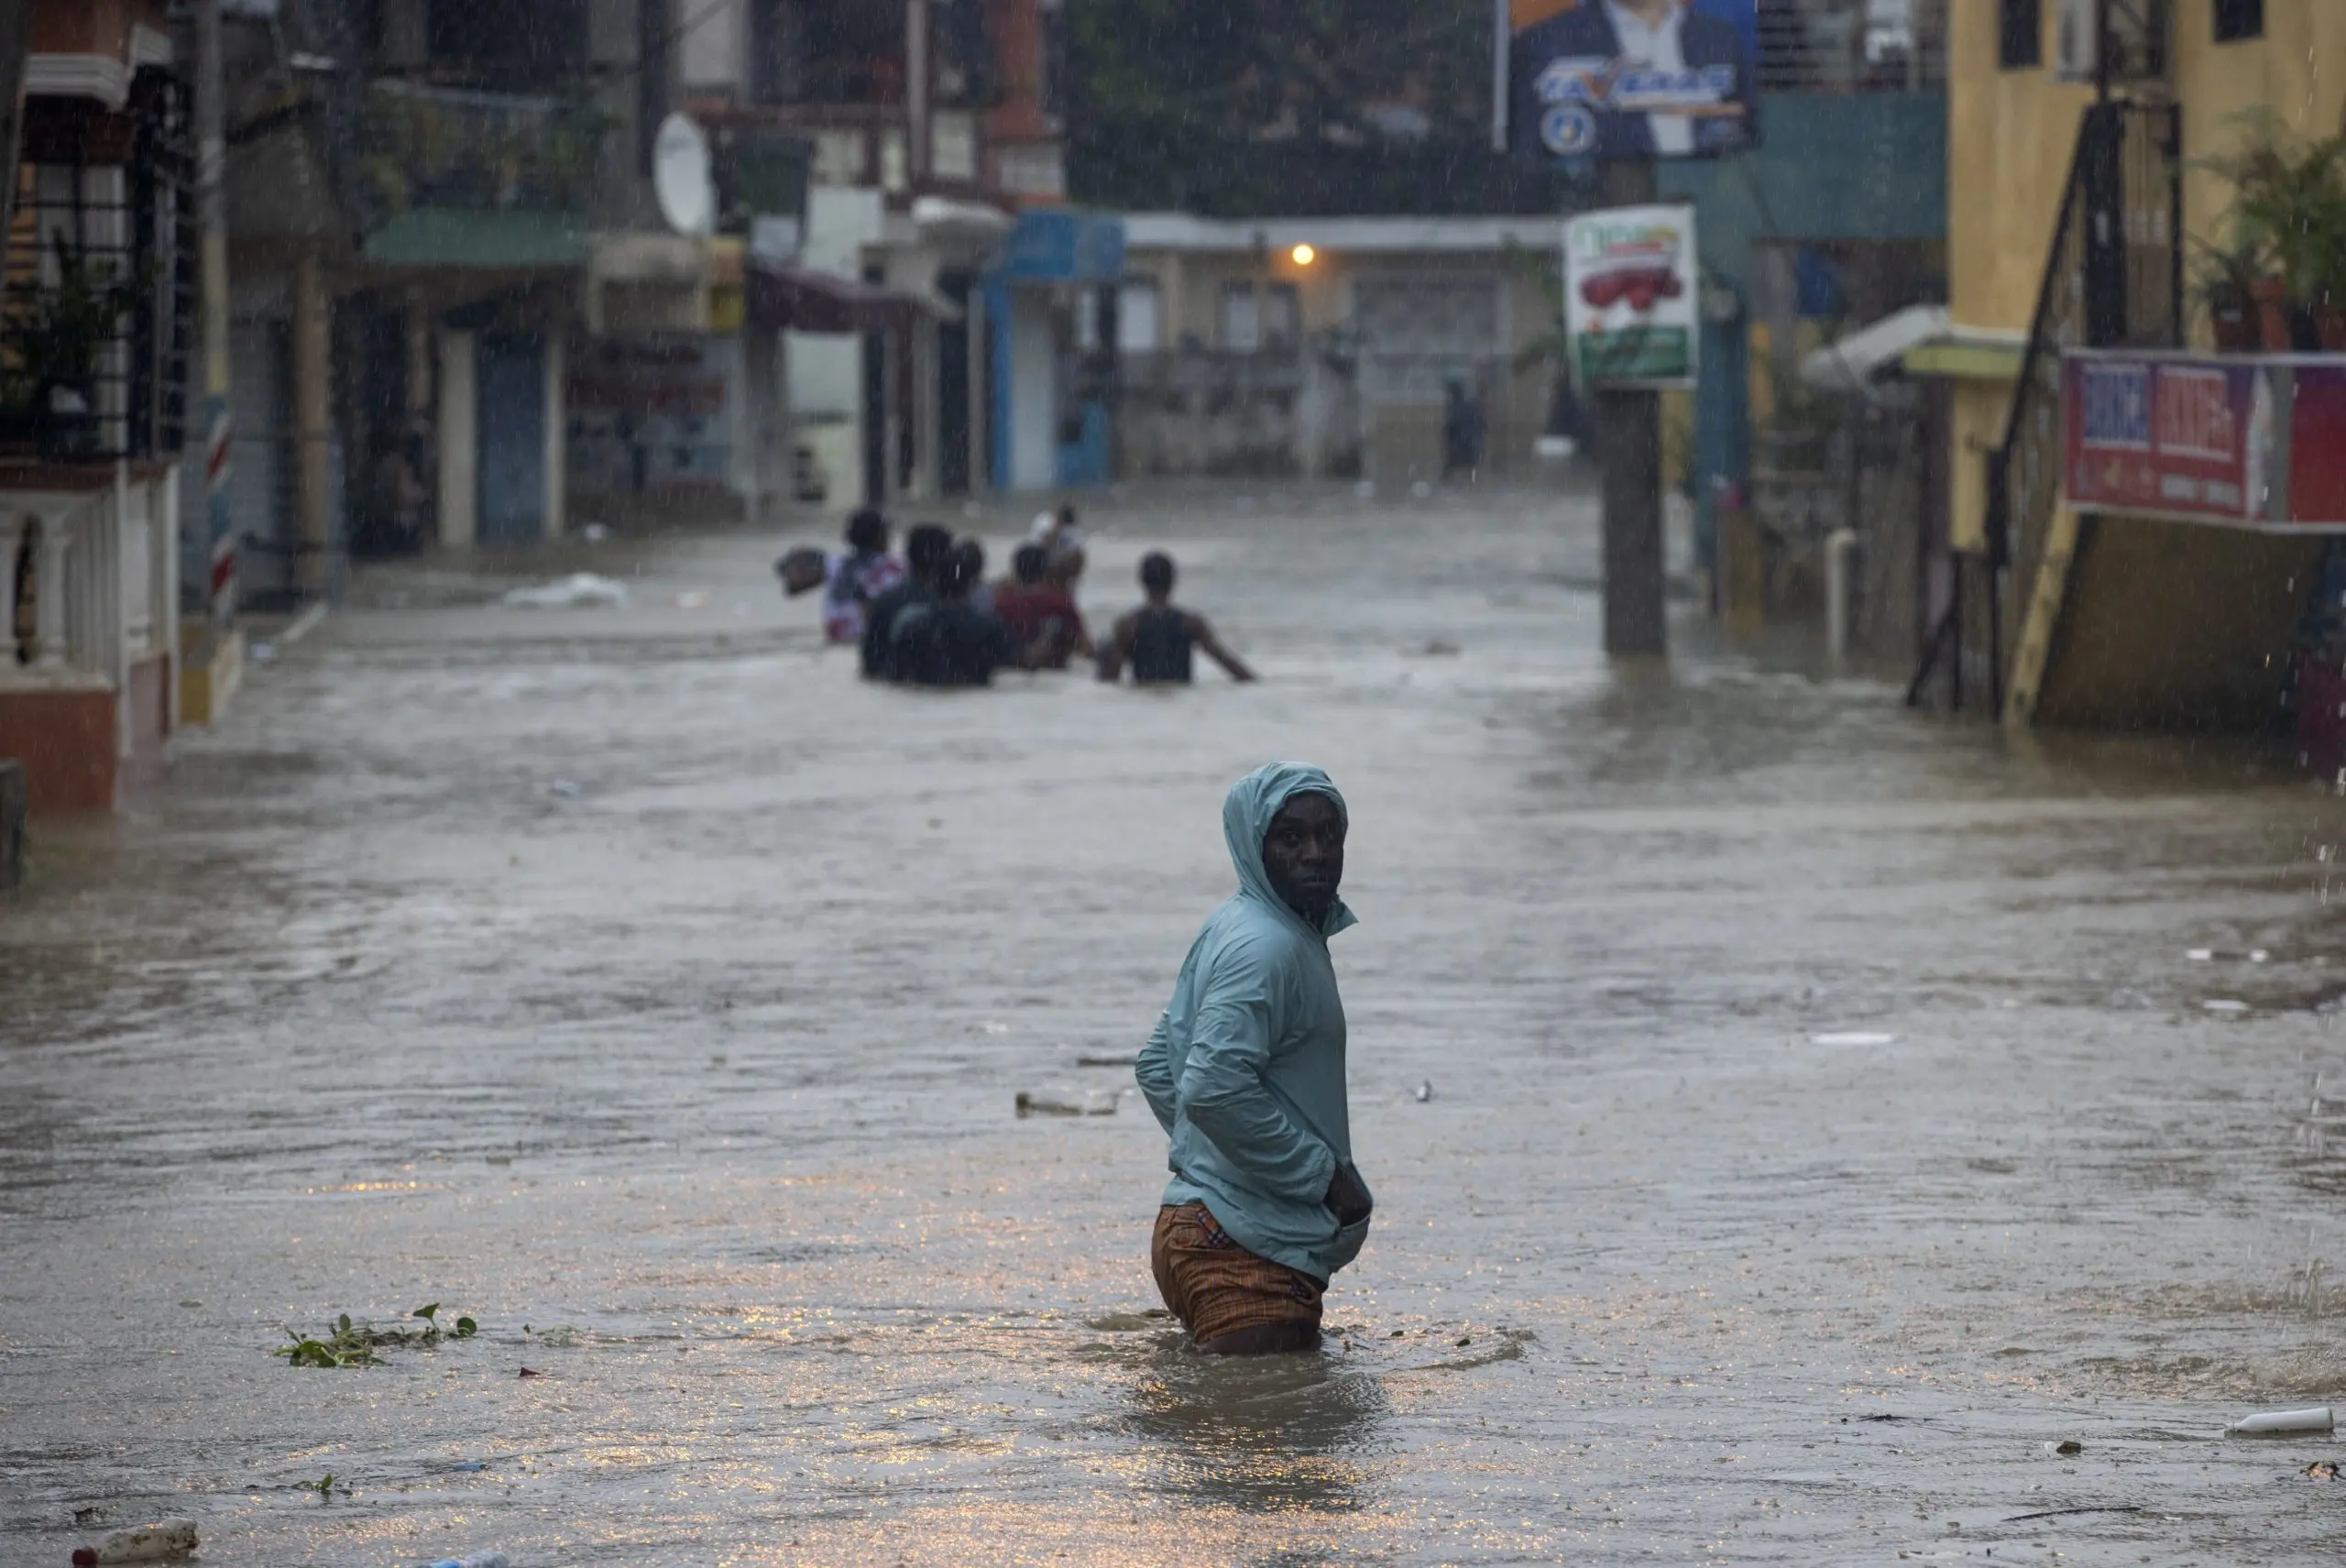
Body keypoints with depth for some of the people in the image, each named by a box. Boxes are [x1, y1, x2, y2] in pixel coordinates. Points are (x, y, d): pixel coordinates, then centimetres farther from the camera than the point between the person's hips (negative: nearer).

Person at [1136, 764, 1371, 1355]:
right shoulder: (1267, 947, -16)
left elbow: (1159, 1067, 24)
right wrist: (1325, 1174, -18)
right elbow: (1213, 1088, -28)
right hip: (1248, 1248, -11)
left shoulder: (1230, 929, 16)